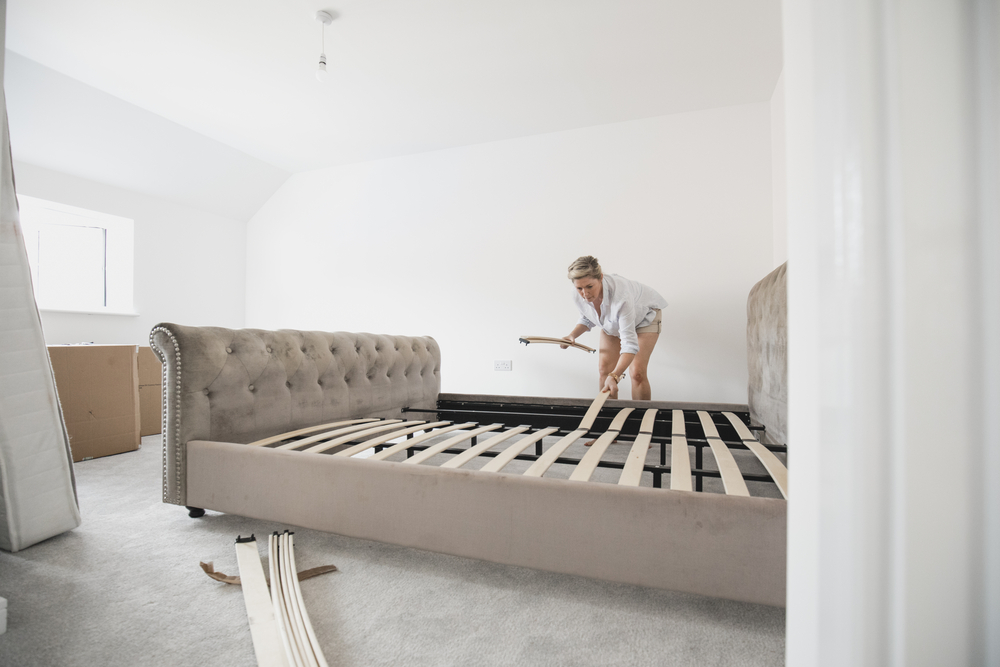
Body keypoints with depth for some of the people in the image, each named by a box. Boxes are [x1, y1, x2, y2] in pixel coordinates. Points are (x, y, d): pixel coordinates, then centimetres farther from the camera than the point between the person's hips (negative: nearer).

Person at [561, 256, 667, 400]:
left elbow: (630, 344, -46)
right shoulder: (579, 296, -27)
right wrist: (573, 335, -22)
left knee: (637, 373, -15)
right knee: (604, 368, -3)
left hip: (644, 315, -5)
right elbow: (587, 319, -2)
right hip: (612, 322, 5)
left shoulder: (621, 296, -45)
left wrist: (615, 376, -58)